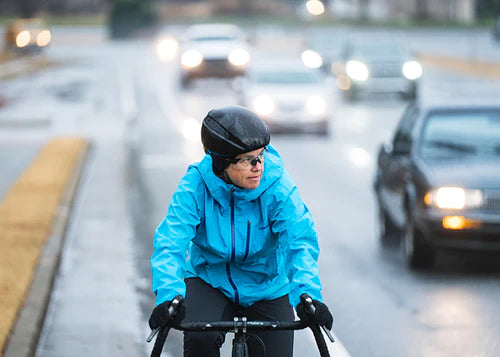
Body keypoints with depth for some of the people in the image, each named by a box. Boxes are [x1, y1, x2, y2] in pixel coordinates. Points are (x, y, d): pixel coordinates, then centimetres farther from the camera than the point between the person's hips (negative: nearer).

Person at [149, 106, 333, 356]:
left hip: (267, 287, 1)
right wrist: (169, 296, -46)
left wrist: (307, 294, -47)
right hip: (210, 282, -1)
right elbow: (171, 241, -29)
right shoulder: (196, 185, -20)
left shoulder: (277, 185, -20)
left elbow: (299, 240, -29)